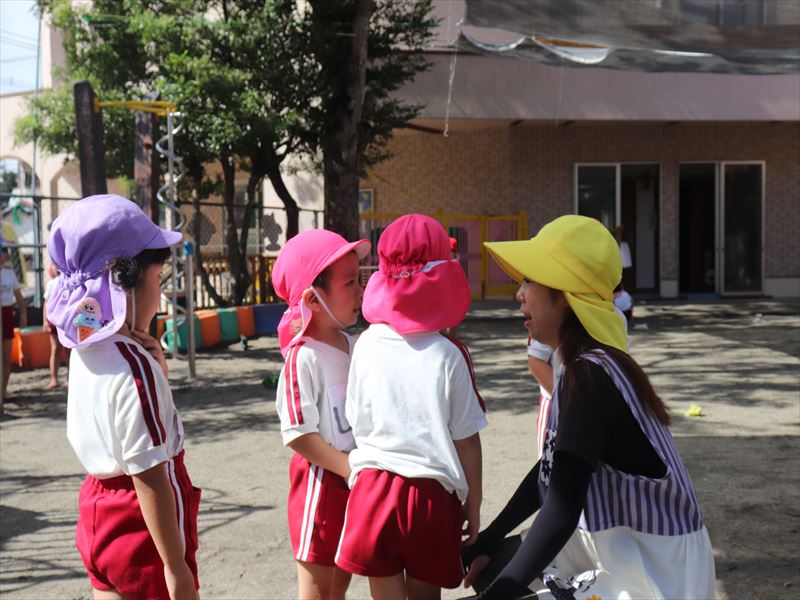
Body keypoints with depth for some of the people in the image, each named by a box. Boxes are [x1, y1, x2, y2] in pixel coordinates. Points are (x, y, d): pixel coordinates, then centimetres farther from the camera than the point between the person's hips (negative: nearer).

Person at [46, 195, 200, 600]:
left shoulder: (85, 349, 1)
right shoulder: (132, 365, -24)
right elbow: (148, 474, -24)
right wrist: (175, 565, -20)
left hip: (99, 508, 8)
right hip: (142, 521, -8)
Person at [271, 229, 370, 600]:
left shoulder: (354, 347, 6)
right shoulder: (302, 357, -18)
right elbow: (297, 434, -21)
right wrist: (348, 468, -19)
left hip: (353, 479, 7)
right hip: (322, 481, -7)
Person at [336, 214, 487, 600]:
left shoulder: (366, 345, -4)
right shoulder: (448, 355, -10)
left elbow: (358, 424, 5)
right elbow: (467, 439, -6)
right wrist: (474, 504, 6)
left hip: (374, 487, 2)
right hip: (432, 494, -1)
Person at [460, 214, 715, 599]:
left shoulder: (589, 375, -22)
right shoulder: (592, 366, 6)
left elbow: (562, 511, -26)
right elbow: (549, 473, 13)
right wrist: (486, 544, 13)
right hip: (625, 553, 8)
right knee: (501, 562, 12)